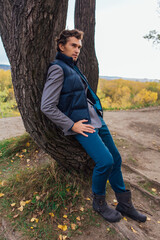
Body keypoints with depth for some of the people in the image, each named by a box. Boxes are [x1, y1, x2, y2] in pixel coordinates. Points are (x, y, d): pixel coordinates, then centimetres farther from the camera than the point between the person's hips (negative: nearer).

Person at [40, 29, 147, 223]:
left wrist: (98, 112, 16)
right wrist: (72, 126, -16)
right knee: (105, 161, -20)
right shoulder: (57, 68, -9)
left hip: (96, 118, 9)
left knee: (116, 158, 8)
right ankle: (99, 202, 10)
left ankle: (124, 204, 23)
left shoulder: (72, 67, 18)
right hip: (81, 124, -9)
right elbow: (47, 107, -16)